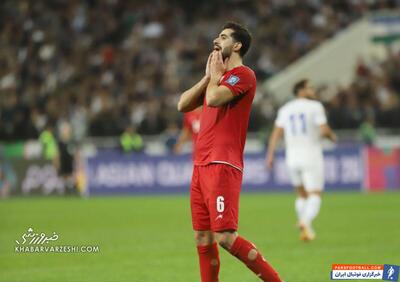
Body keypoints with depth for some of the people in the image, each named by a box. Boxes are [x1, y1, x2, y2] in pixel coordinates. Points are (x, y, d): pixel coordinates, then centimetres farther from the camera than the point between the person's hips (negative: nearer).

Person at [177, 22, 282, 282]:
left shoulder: (243, 74, -5)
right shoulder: (218, 78, 22)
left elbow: (213, 99, -20)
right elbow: (183, 105, 17)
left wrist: (215, 74, -1)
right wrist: (208, 76, 9)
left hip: (223, 165, -9)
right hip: (201, 165, 9)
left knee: (225, 236, -16)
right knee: (202, 238, 7)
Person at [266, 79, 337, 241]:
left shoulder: (285, 109, 9)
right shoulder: (315, 106, -4)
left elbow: (276, 132, 1)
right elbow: (324, 130, -13)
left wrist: (270, 155, 1)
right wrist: (332, 136, 8)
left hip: (292, 159, 5)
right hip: (312, 157, -5)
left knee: (301, 195, 19)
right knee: (315, 196, -4)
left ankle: (305, 228, 11)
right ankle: (306, 221, -29)